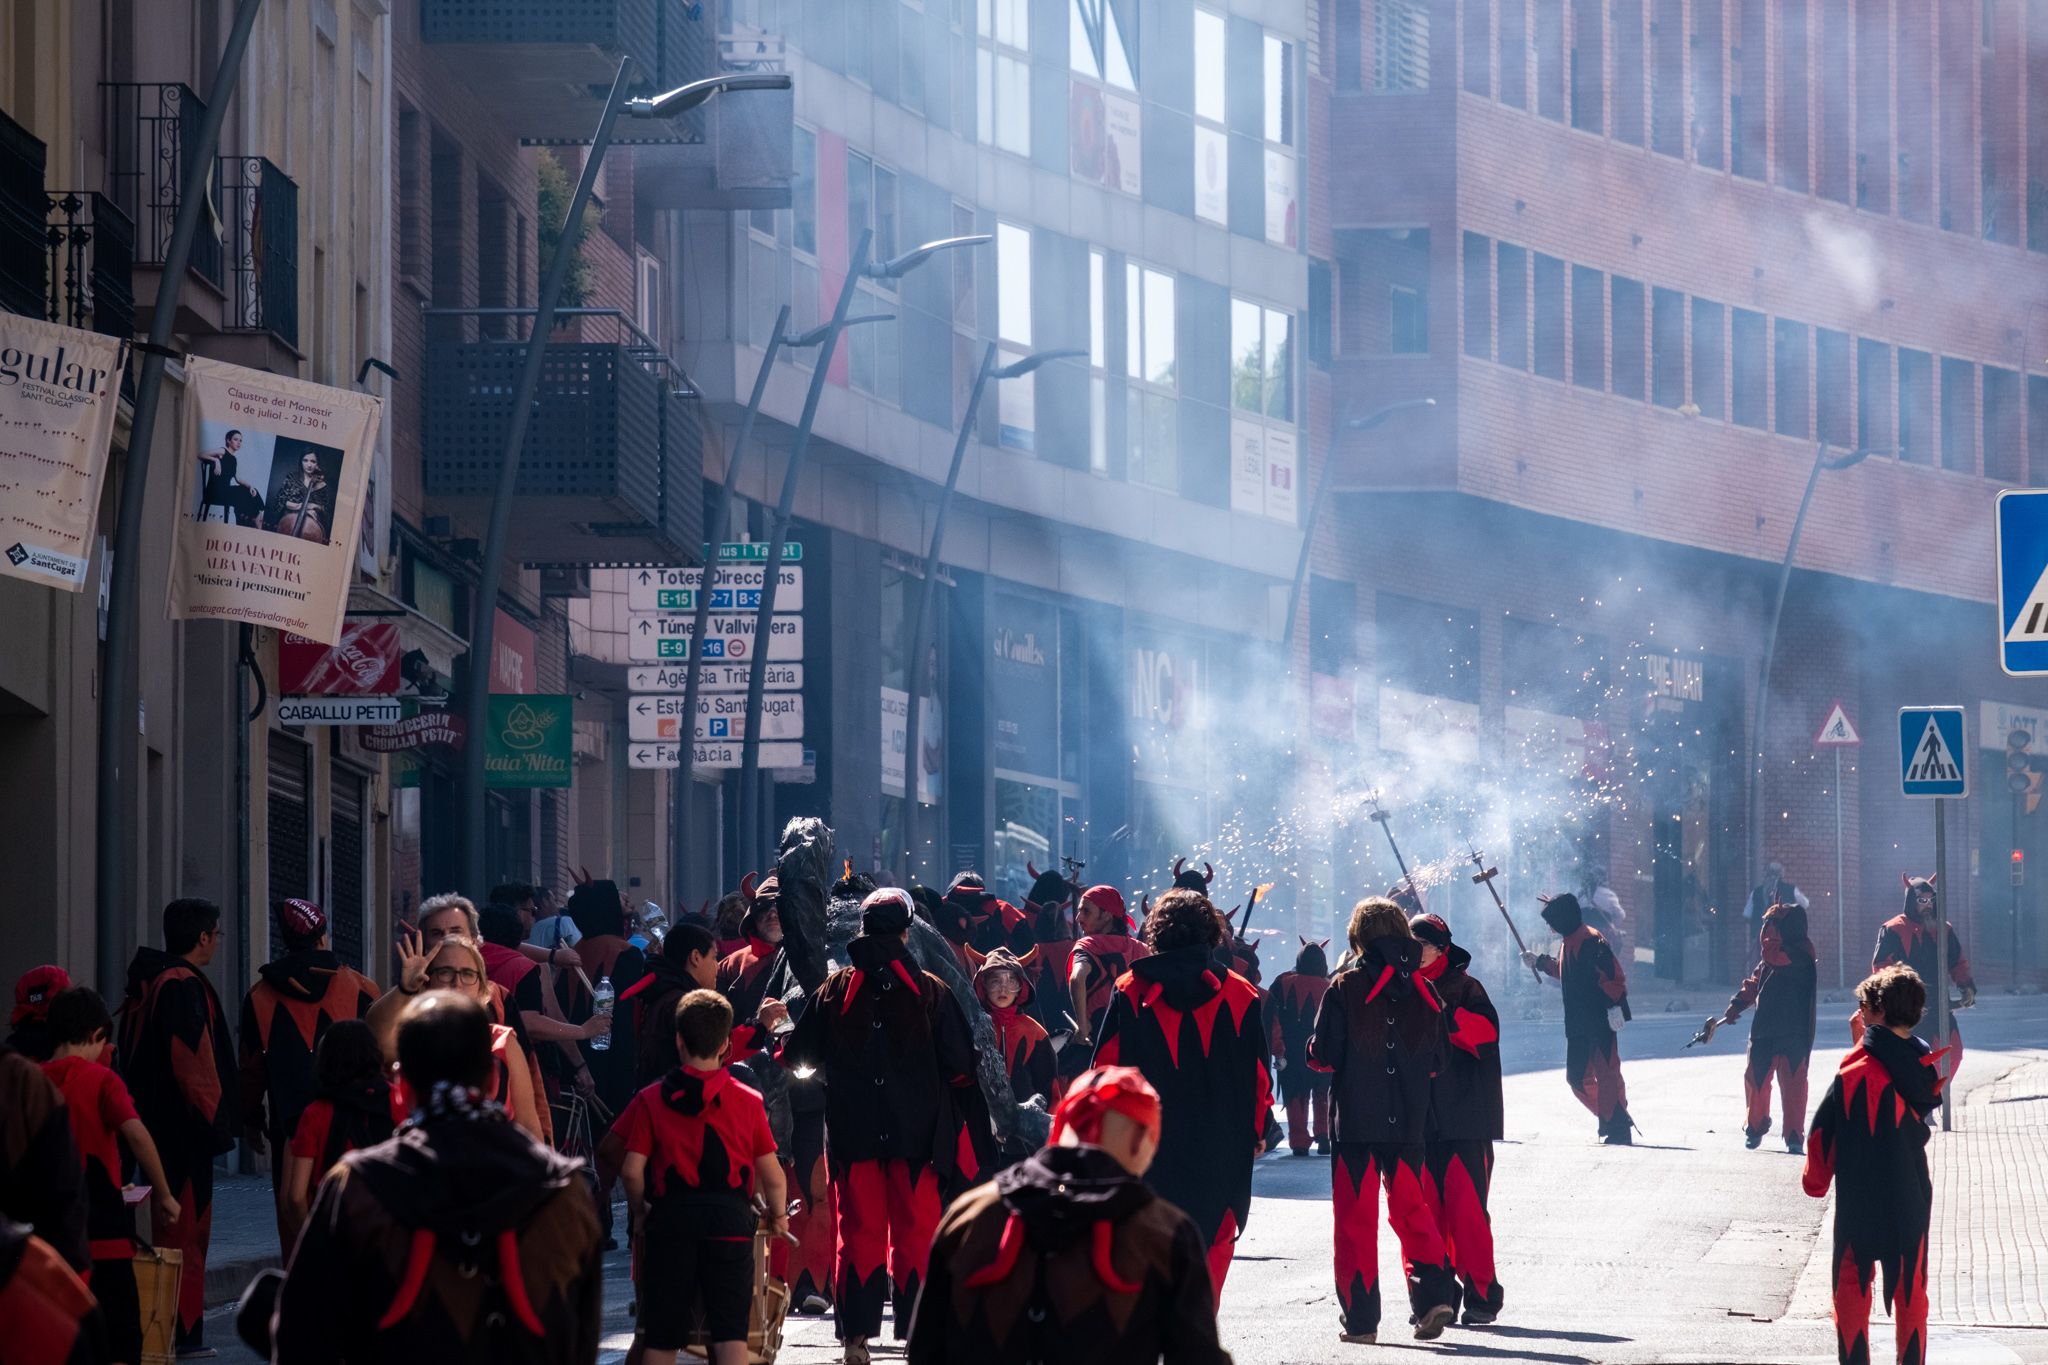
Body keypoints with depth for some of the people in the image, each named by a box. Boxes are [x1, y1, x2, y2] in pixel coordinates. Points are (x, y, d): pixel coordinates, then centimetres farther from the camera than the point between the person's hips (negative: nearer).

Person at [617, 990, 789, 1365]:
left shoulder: (651, 1100, 1)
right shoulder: (748, 1101, 2)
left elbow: (631, 1170, -2)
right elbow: (772, 1175, 3)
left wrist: (641, 1212, 16)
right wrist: (779, 1215, 22)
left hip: (670, 1220, 1)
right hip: (730, 1221, -1)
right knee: (731, 1333, -1)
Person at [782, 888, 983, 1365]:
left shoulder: (833, 990, 0)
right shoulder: (930, 990, -4)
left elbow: (798, 1057, 6)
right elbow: (961, 1064, -4)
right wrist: (935, 1082, 17)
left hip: (851, 1129, 1)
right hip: (916, 1129, -1)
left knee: (858, 1232, 6)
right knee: (914, 1234, 5)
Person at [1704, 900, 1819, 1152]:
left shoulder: (1802, 950, -9)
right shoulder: (1778, 951, 17)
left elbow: (1771, 956, -25)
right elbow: (1753, 985, 21)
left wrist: (1771, 924, -13)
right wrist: (1729, 1015, 16)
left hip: (1793, 1033, -8)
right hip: (1764, 1028, 8)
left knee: (1793, 1081, -8)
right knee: (1755, 1077, 12)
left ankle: (1794, 1135, -2)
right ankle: (1754, 1128, 31)